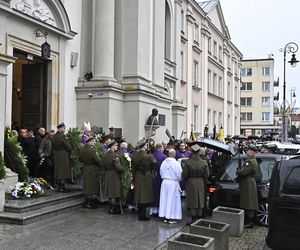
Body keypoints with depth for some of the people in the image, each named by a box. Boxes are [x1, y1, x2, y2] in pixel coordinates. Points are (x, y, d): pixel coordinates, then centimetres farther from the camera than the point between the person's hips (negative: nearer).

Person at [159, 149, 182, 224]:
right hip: (173, 183, -5)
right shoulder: (176, 163, -16)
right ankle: (171, 218, 7)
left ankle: (165, 217, 18)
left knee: (164, 199, 12)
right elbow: (179, 174, -10)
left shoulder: (164, 162, -2)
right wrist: (179, 179, 9)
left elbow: (161, 172, 8)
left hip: (164, 182, 5)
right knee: (172, 200, 4)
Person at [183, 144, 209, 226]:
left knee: (192, 201, 7)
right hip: (200, 183, 2)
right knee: (200, 201, 13)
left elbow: (185, 175, -10)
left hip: (191, 183, -2)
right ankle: (199, 218, 20)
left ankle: (193, 219, 8)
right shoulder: (204, 163, -9)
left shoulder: (187, 162, -15)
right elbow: (206, 175, -1)